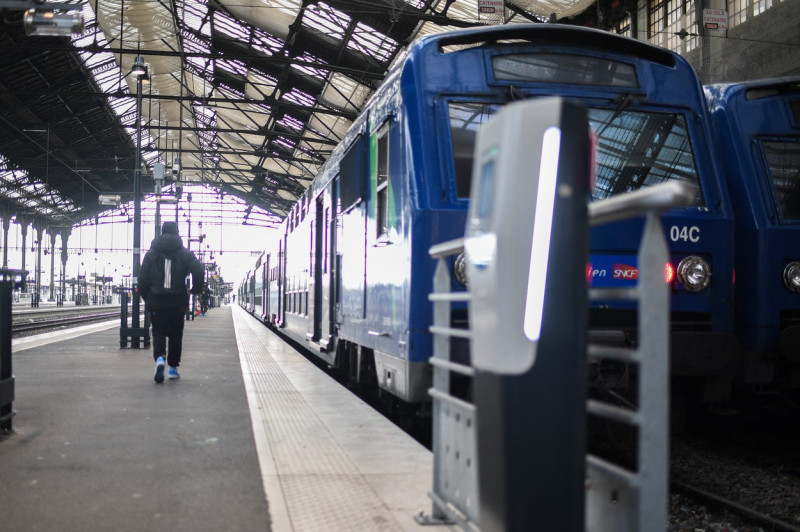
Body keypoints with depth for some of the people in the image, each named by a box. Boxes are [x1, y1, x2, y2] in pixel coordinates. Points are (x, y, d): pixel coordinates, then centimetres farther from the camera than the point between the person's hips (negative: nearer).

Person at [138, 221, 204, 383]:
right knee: (175, 334, 12)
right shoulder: (184, 253, 2)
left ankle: (159, 358, -25)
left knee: (158, 332, 3)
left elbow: (143, 276, 2)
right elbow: (198, 271, -11)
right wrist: (196, 289, 3)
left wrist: (145, 296, 12)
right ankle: (173, 367, 16)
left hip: (156, 301, 0)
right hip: (177, 302, 0)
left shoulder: (151, 253, 6)